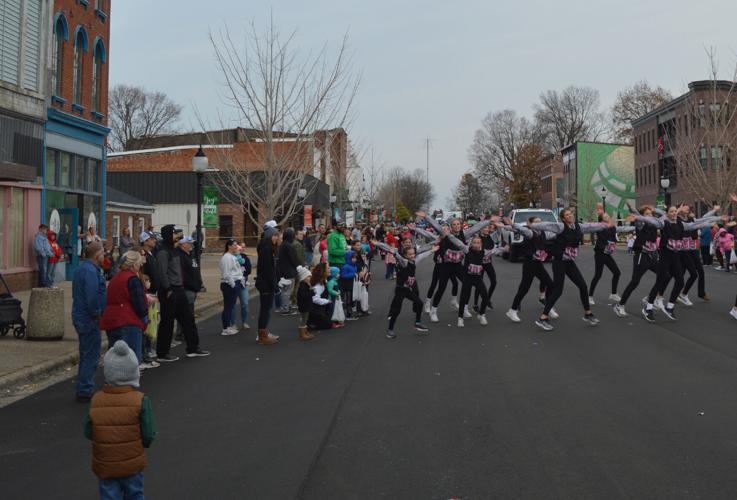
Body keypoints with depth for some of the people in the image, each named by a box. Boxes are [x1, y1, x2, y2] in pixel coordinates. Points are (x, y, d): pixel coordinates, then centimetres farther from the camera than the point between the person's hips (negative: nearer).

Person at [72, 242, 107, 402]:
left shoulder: (82, 268, 15)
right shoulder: (91, 271, -19)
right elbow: (92, 297, -26)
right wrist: (97, 315, -14)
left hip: (80, 317, 11)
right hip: (89, 319, -11)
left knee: (86, 354, 18)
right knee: (91, 356, -4)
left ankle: (83, 389, 26)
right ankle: (85, 391, 0)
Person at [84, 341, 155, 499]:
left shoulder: (96, 400, -9)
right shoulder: (140, 400, -16)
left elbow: (88, 432, -4)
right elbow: (149, 435, -14)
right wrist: (143, 444, 8)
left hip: (104, 465, 1)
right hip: (132, 464, -1)